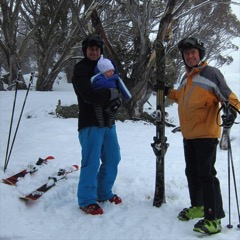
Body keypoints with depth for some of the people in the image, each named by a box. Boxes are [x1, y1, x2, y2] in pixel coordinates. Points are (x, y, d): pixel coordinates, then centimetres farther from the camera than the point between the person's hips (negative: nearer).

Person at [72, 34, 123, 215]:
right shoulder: (80, 70, -8)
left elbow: (117, 90, 17)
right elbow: (89, 94, -23)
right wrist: (111, 93, -11)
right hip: (90, 123, -8)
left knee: (112, 158, 13)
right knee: (92, 162, -7)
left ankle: (103, 193, 28)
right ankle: (87, 200, 7)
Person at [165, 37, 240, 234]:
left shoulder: (211, 73, -8)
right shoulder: (186, 78, 16)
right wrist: (168, 91, 28)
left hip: (206, 134, -8)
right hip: (188, 135, 8)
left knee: (206, 175, -8)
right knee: (192, 173, 16)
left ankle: (214, 219, -1)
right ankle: (198, 207, 33)